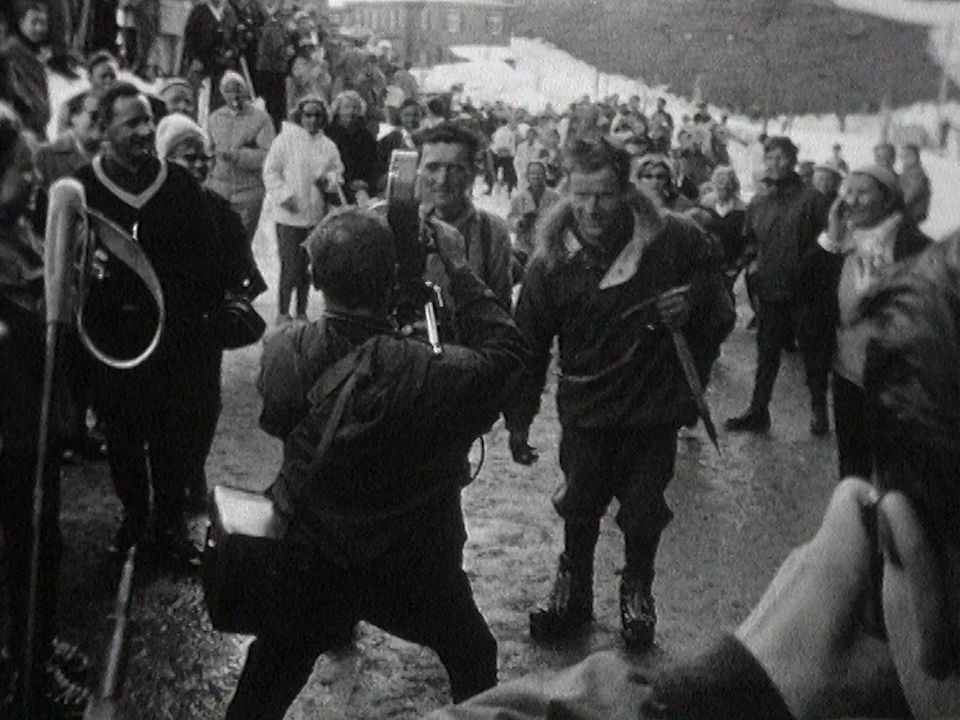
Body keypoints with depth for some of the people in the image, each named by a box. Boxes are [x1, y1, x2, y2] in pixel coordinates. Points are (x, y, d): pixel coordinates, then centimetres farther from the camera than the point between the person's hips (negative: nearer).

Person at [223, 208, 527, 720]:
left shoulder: (283, 354, -20)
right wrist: (458, 269, -7)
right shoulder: (430, 375, -31)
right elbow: (506, 347, -12)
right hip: (412, 570, -3)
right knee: (473, 659, 26)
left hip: (310, 567, 3)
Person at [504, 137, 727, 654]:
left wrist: (692, 299, -9)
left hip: (655, 403, 0)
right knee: (579, 509, 14)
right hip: (585, 408, 1)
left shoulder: (668, 238, -11)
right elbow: (529, 344, -4)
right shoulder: (551, 260, -10)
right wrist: (519, 418, -3)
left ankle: (637, 592, 38)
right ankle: (572, 591, 39)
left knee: (643, 513, 10)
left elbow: (711, 265, 12)